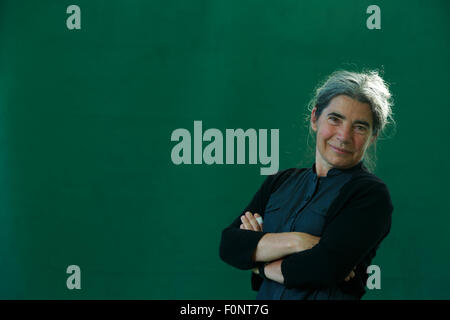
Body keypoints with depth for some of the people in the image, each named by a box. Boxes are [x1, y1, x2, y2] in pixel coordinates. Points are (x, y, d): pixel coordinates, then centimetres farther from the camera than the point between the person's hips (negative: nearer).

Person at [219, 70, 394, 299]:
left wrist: (260, 265, -3)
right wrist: (293, 241, -13)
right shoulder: (280, 182, 11)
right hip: (264, 302, 4)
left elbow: (324, 268, -16)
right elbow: (229, 245, 0)